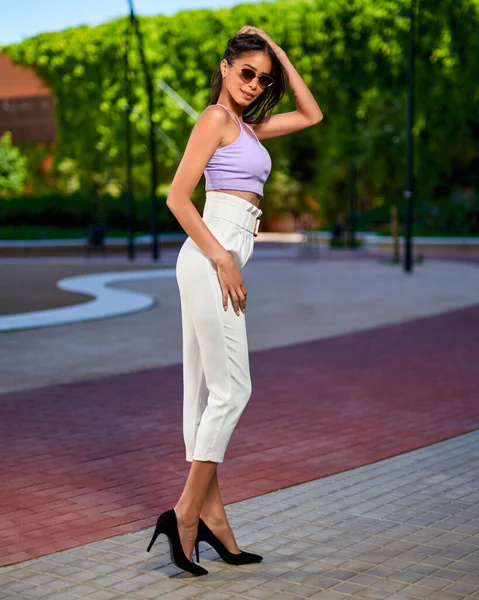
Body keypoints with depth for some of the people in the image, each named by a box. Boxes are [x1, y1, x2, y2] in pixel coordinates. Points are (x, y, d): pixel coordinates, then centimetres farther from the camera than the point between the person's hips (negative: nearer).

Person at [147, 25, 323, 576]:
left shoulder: (247, 126, 20)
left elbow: (311, 114, 26)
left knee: (207, 390, 8)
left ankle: (209, 514, 13)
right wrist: (223, 259, -16)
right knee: (231, 389, -10)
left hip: (220, 261, 9)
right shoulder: (215, 119, -5)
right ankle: (187, 511, -7)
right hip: (211, 256, -9)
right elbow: (178, 198, -12)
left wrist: (278, 52, 19)